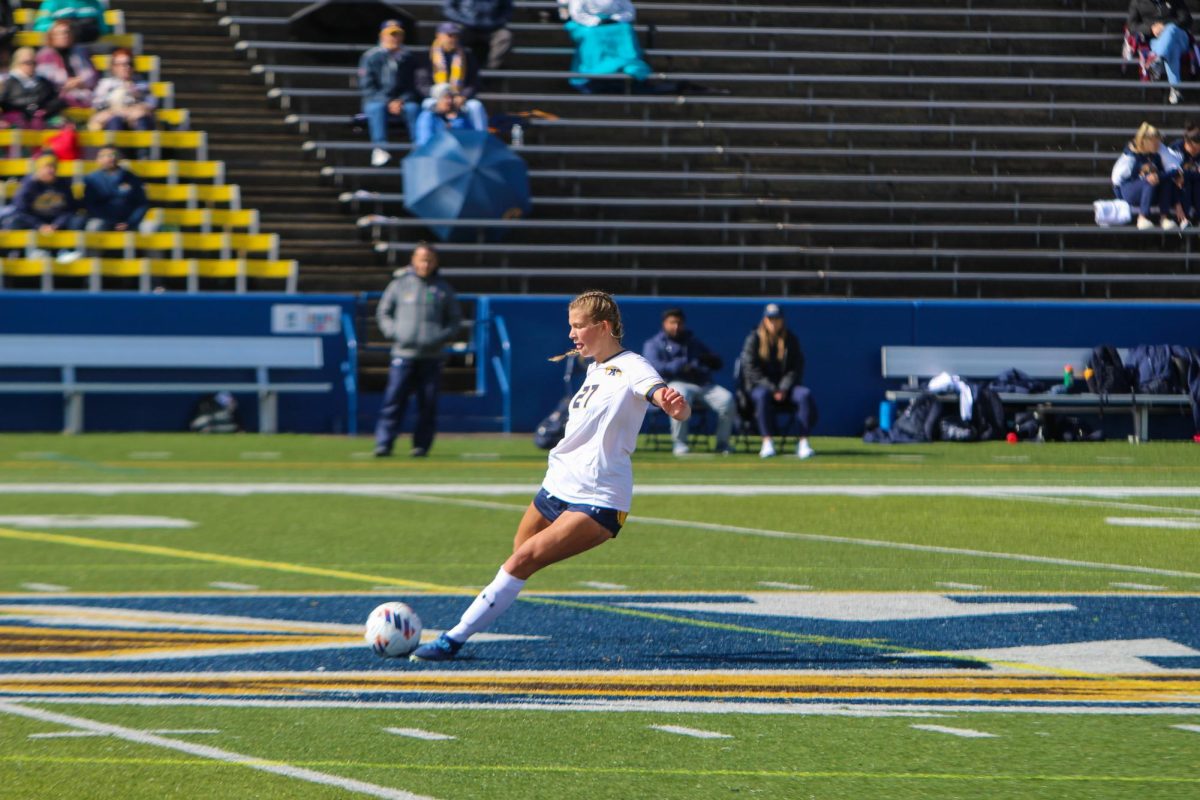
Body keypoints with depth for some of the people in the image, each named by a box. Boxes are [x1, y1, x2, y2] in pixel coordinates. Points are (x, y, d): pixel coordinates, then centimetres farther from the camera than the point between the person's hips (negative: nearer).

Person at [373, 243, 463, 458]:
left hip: (431, 356, 1)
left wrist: (443, 336, -3)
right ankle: (383, 443, -9)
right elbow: (383, 312, 14)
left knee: (428, 403, 0)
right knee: (394, 398, -8)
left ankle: (421, 445, 6)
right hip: (403, 353, -1)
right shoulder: (400, 284, 8)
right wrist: (393, 332, -4)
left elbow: (455, 319, 15)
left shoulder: (443, 289, 10)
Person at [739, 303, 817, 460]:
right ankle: (768, 442, -40)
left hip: (785, 386, 2)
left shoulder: (791, 339, 7)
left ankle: (803, 443, -31)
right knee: (762, 396, -38)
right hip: (759, 385, -2)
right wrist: (772, 389, -17)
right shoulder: (754, 339, 1)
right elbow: (751, 369, -7)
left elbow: (796, 368, 4)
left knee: (805, 394, -27)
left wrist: (784, 389, -13)